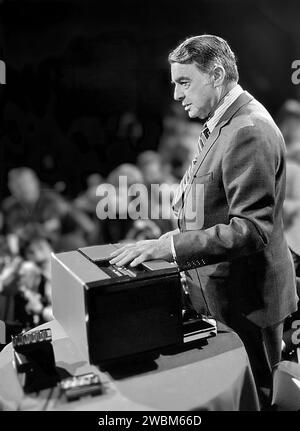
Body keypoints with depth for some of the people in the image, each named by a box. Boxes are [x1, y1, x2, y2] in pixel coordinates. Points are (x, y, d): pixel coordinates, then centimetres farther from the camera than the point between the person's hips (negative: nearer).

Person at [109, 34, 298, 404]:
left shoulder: (248, 131, -21)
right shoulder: (223, 125, 11)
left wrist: (170, 246, -31)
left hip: (243, 300, -9)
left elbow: (252, 229, -27)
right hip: (220, 290, 9)